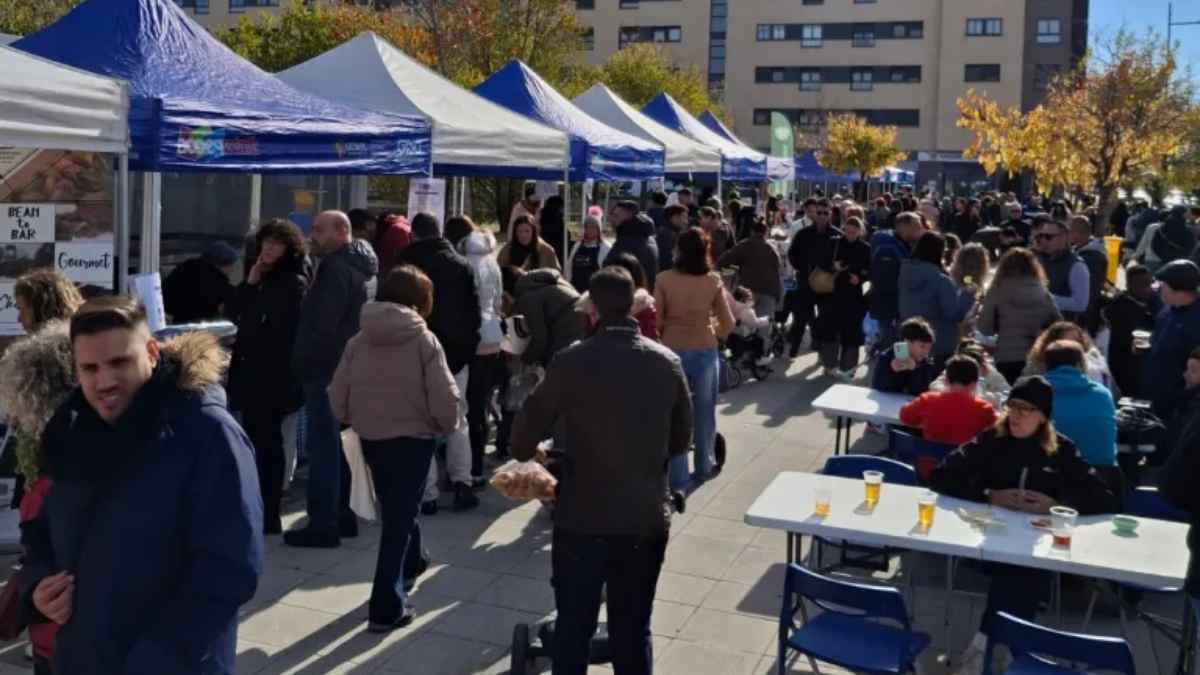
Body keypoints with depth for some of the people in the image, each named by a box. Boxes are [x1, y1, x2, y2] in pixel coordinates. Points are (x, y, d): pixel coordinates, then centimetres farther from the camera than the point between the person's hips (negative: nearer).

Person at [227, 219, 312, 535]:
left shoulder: (295, 282, -10)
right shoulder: (263, 278, 16)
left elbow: (289, 332, -17)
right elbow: (235, 315, 13)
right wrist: (249, 283, 0)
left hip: (274, 376, -8)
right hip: (252, 372, 8)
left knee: (268, 443, -5)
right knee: (257, 442, 13)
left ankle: (269, 516, 0)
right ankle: (257, 509, 23)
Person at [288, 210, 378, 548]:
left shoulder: (336, 269, -16)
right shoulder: (363, 267, 15)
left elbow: (322, 325, -21)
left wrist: (302, 362, -11)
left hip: (327, 370, -10)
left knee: (322, 447, -6)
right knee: (341, 445, 16)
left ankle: (323, 525, -4)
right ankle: (343, 515, 24)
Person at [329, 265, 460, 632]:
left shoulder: (358, 340, -2)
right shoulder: (423, 339, -13)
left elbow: (337, 398, 0)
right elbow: (444, 400, -17)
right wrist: (445, 426, 3)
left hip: (370, 438, 5)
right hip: (412, 438, -5)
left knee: (396, 510, 26)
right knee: (399, 518, 4)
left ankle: (411, 564, 50)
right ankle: (386, 607, 4)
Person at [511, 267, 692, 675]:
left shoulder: (572, 361, -12)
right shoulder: (667, 362, -2)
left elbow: (525, 435, -4)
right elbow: (681, 440, 7)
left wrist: (526, 450, 18)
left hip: (583, 519, -2)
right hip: (647, 519, 3)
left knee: (573, 627, 11)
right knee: (633, 629, 14)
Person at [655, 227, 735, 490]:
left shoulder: (664, 280, -8)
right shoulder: (713, 281, -5)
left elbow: (656, 321, -5)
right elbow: (728, 323, -1)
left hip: (673, 350, -1)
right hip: (705, 351, 1)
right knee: (704, 412, 18)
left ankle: (678, 476, 8)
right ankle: (704, 466, 32)